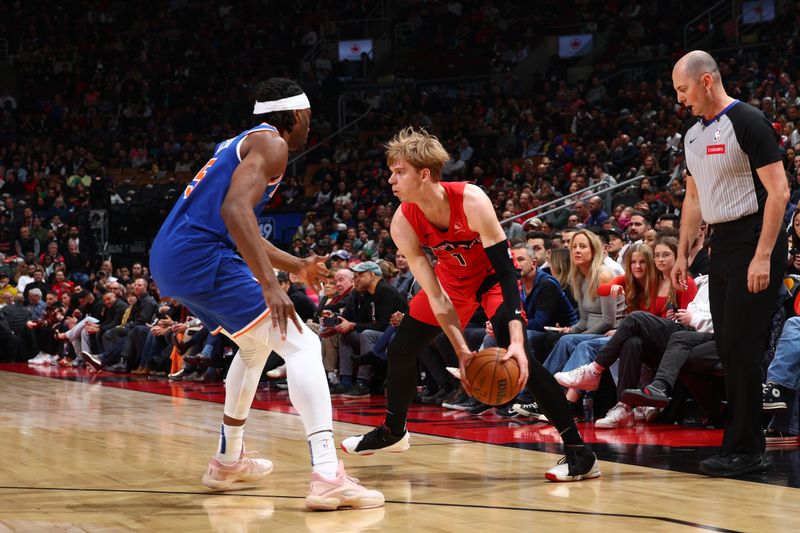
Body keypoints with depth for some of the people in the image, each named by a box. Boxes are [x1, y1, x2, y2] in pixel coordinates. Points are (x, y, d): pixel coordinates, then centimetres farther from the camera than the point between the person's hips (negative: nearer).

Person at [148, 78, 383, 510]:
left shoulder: (243, 142, 26)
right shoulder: (271, 144, -4)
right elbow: (235, 209, -22)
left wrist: (296, 266, 42)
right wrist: (270, 285, -27)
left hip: (168, 261, 10)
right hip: (202, 256, -10)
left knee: (257, 345, 29)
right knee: (301, 345, -11)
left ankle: (228, 462, 34)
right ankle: (327, 475, -25)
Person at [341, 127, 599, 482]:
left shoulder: (471, 201, -36)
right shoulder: (403, 224, -23)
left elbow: (506, 270, -34)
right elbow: (434, 294, -19)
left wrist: (516, 338, -45)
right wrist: (461, 352, -28)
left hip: (493, 275, -5)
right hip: (453, 277, 6)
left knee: (515, 355, -27)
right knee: (401, 348, 7)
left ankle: (579, 454, -24)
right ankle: (393, 431, 36)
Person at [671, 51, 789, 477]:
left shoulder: (747, 122, -13)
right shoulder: (694, 134, 13)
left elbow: (778, 191, -17)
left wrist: (763, 256, -21)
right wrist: (683, 255, 17)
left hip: (753, 244, -9)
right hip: (722, 245, 9)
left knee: (741, 346, -10)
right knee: (728, 348, 8)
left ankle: (743, 450, -5)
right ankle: (748, 448, 14)